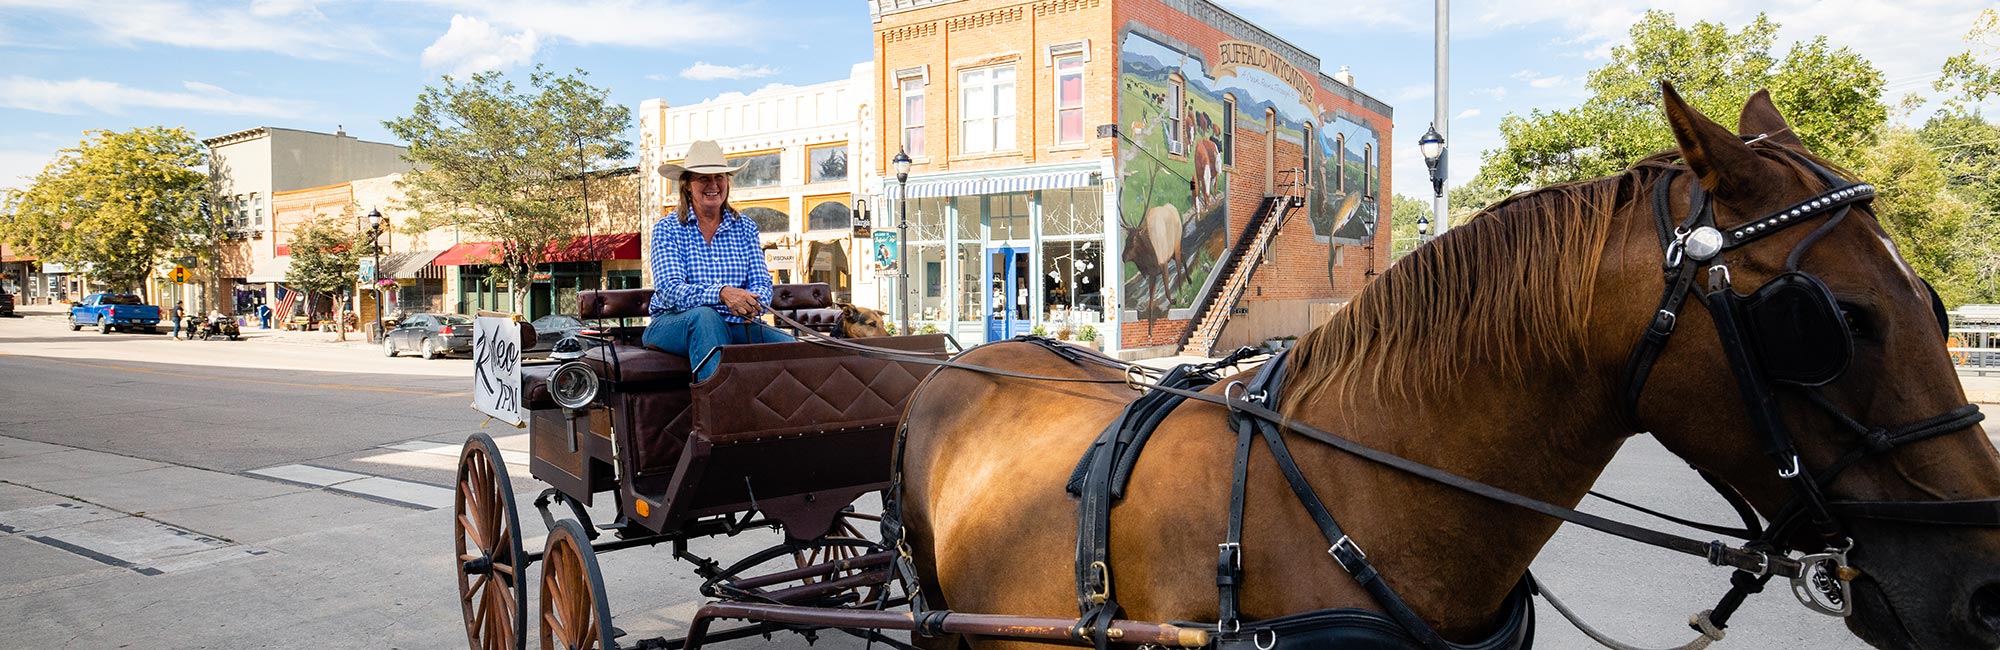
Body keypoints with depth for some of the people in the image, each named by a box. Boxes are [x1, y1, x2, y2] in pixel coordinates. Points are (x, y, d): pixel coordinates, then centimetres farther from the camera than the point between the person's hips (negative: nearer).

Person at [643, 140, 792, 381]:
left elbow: (762, 283, 2)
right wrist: (722, 293, -33)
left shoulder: (746, 228, 11)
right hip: (673, 324, -2)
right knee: (705, 316, -37)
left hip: (733, 326, 3)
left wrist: (751, 302, -25)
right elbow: (670, 290, -13)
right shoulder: (667, 230, 1)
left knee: (788, 345, -24)